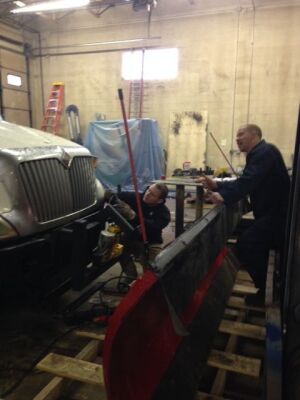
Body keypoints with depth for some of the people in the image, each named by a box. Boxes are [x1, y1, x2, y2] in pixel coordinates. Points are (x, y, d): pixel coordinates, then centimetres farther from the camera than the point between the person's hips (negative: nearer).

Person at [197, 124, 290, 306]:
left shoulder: (264, 151, -15)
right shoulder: (259, 154, 19)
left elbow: (248, 181, -31)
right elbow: (243, 182, 12)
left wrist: (224, 197, -41)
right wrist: (216, 185, -1)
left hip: (277, 213, -11)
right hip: (273, 212, 11)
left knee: (245, 245, -16)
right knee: (254, 246, 17)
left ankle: (267, 293, 0)